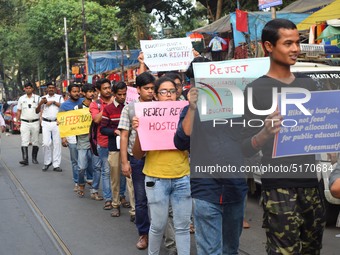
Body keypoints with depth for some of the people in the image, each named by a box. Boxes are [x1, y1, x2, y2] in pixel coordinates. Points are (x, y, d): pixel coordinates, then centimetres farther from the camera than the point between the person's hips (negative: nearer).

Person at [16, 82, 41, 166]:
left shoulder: (37, 98, 5)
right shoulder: (21, 99, 10)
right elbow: (19, 111, 13)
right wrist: (17, 121, 3)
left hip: (35, 123, 0)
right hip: (24, 123, 0)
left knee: (35, 142, 5)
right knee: (24, 142, -9)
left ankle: (34, 158, 16)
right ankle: (25, 159, -14)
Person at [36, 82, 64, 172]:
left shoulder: (59, 97, 10)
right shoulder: (43, 98, 16)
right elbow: (38, 110, 13)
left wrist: (53, 102, -10)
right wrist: (41, 103, -6)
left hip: (56, 123, -1)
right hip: (46, 123, 1)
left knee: (57, 144, -2)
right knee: (46, 143, -7)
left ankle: (56, 165, 2)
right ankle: (47, 162, 10)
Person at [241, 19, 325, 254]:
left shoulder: (309, 84, 10)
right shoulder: (256, 90, -7)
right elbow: (245, 149, -9)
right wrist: (265, 133, -28)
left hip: (311, 182, 6)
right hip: (279, 188, -5)